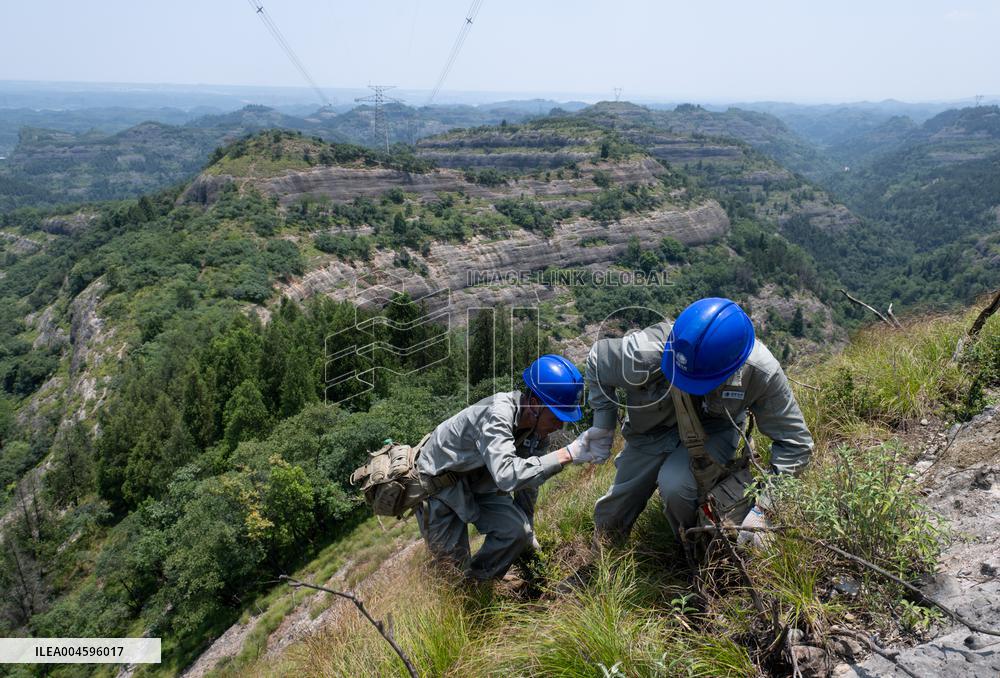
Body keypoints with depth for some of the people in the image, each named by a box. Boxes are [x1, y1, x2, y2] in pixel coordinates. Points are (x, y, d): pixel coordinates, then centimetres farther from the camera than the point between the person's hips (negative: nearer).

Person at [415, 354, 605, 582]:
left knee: (517, 531, -13)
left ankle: (477, 585, 11)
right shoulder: (497, 413, -35)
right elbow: (506, 476, -49)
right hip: (438, 484, -6)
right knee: (453, 564, -4)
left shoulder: (539, 426, -11)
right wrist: (568, 454, -50)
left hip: (478, 485, 6)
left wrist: (528, 533, 12)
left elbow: (529, 478, 4)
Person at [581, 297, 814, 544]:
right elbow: (598, 360, -15)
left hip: (712, 431, -1)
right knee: (609, 523, 6)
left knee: (675, 486, -33)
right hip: (654, 430, 1)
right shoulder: (645, 354, -38)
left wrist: (761, 509, -28)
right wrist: (602, 426, -11)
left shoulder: (761, 371, -34)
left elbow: (794, 442, -21)